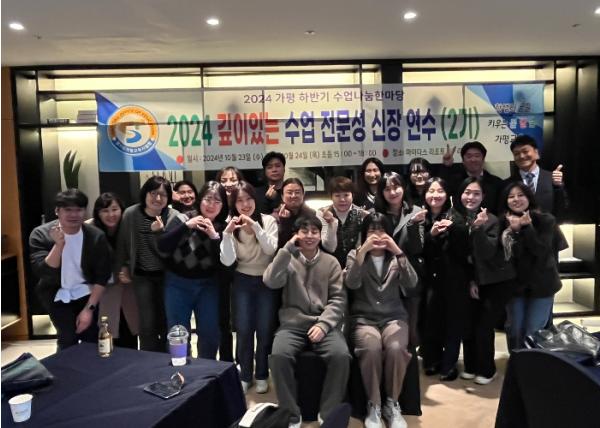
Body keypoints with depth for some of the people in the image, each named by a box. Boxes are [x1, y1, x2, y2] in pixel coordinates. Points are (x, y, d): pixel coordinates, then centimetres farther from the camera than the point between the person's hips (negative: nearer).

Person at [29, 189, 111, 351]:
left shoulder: (96, 236, -13)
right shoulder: (41, 234, -15)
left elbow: (102, 277, -9)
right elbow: (43, 272, -24)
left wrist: (89, 308, -14)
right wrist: (59, 244, -35)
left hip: (85, 293, 1)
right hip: (57, 294, -1)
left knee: (91, 338, -6)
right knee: (68, 337, -14)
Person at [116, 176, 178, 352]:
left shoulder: (175, 217, -14)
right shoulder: (130, 214, -7)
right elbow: (123, 243, 9)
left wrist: (160, 232, -32)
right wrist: (123, 267, 13)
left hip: (167, 275, -1)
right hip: (142, 276, 1)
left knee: (167, 320, 9)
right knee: (148, 323, 3)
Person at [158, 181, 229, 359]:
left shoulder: (223, 229, -2)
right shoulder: (182, 219, -6)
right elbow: (162, 247, -15)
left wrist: (214, 236, -23)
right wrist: (186, 226, -23)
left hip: (207, 285, 1)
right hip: (177, 283, -1)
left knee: (210, 333, 6)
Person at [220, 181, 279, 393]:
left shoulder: (268, 220, -6)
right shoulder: (231, 226, -3)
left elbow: (271, 249, -19)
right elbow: (227, 261, -13)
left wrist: (255, 226, -27)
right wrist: (227, 233, -25)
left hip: (267, 281, -1)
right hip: (242, 282, 1)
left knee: (264, 330, 1)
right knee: (244, 330, -2)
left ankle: (262, 375, 22)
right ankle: (245, 375, 19)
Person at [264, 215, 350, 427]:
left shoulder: (331, 262, 9)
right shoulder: (288, 260, 8)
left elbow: (338, 299, 3)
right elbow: (270, 281, -10)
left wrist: (323, 324, -13)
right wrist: (288, 248, -10)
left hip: (324, 324, 1)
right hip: (292, 324, 0)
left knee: (341, 356, -27)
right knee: (278, 356, -29)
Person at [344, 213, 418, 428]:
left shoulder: (396, 257, 11)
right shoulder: (355, 255, 7)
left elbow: (411, 284, -7)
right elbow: (351, 283, -13)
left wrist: (398, 252, -16)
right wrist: (363, 251, -20)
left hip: (394, 317, 1)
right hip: (364, 319, -1)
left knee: (396, 348, -31)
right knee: (372, 349, -33)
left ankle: (392, 404, -8)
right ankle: (373, 406, -12)